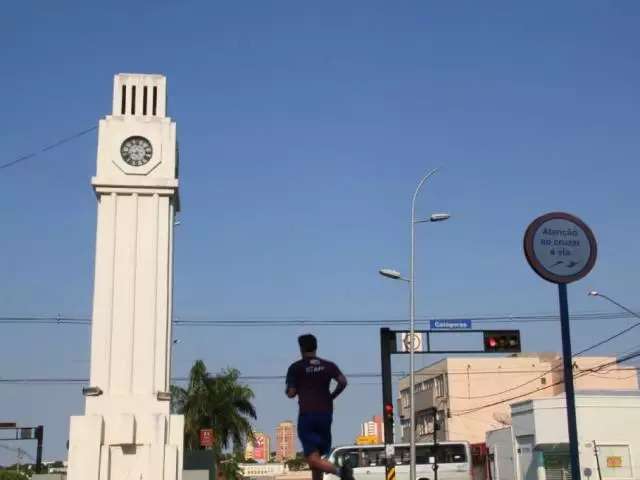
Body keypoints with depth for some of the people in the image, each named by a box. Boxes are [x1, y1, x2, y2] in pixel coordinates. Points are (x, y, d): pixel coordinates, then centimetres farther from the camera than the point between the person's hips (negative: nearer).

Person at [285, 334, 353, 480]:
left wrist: (294, 389, 20)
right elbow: (343, 382, -5)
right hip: (326, 414, 4)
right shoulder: (328, 365, 9)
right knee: (316, 455, 18)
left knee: (313, 459, -10)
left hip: (307, 415, -4)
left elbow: (291, 393, -3)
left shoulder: (296, 367, 2)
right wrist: (331, 396, 10)